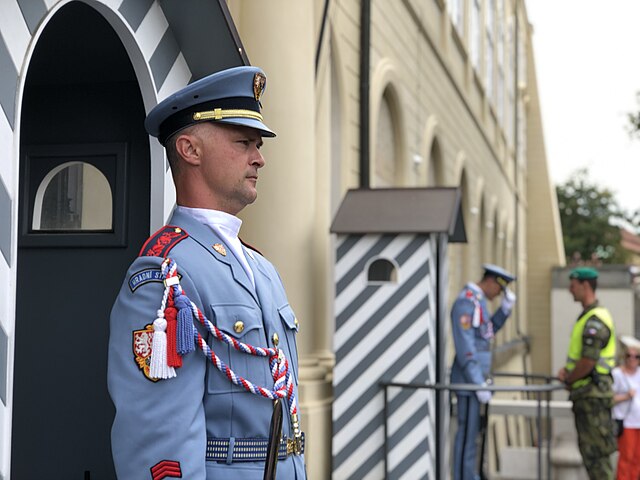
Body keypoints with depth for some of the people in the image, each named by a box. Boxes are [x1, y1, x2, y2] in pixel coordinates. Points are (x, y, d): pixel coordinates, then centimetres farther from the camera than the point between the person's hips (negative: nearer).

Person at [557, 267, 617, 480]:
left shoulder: (595, 320, -18)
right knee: (589, 448, 15)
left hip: (593, 393, -10)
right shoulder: (588, 316, 15)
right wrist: (567, 370, 10)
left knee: (595, 451, -6)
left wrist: (569, 381, -8)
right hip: (587, 393, 10)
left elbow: (588, 361, -23)